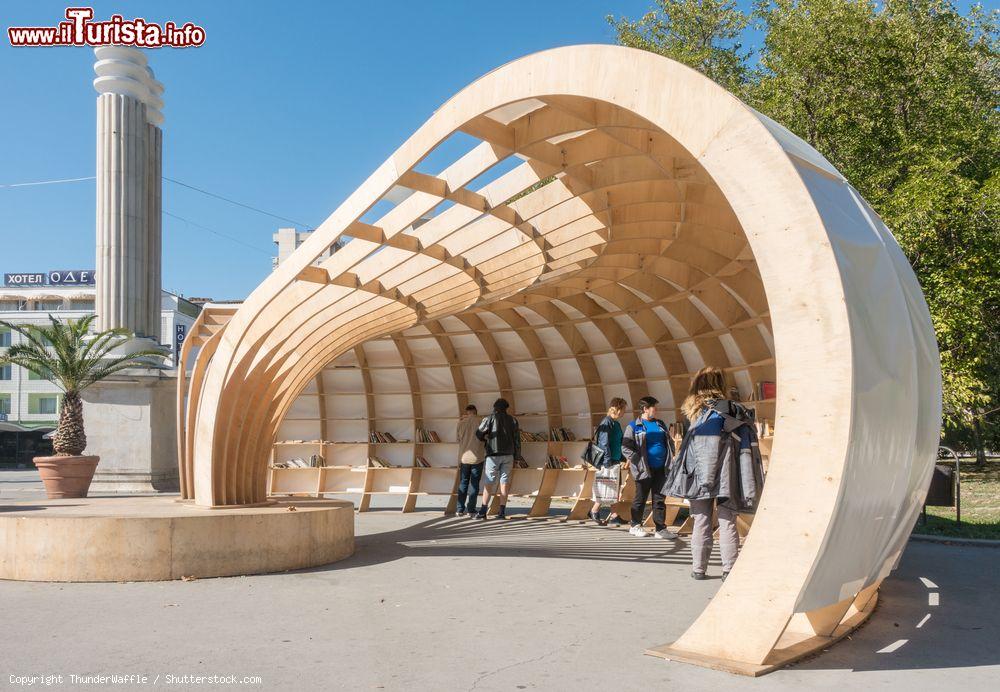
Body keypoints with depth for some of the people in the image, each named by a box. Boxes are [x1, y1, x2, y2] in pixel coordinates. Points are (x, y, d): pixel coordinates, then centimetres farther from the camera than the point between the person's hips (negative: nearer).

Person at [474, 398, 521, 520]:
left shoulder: (490, 418, -1)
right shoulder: (512, 420, 8)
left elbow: (479, 434, -3)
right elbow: (517, 440, 6)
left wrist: (485, 438, 20)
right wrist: (516, 458, 10)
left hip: (493, 455, -3)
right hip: (508, 455, 3)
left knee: (489, 483, 1)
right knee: (504, 483, 4)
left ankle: (483, 511, -5)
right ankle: (502, 512, 0)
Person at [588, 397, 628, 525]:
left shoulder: (616, 423, 15)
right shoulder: (607, 423, -14)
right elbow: (604, 444, -19)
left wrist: (623, 458, 18)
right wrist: (607, 461, -22)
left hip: (616, 462, 10)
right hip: (607, 463, -10)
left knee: (615, 491, 10)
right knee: (606, 490, -3)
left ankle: (614, 516, 15)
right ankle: (594, 511, 13)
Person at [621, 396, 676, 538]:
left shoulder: (660, 424, 13)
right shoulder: (634, 426, -5)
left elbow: (670, 441, 22)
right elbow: (625, 448, -8)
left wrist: (672, 455, 5)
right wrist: (638, 461, -14)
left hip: (661, 468, 5)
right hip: (644, 469, -5)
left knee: (660, 499, 6)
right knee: (641, 498, 7)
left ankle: (661, 529, 11)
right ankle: (635, 526, 22)